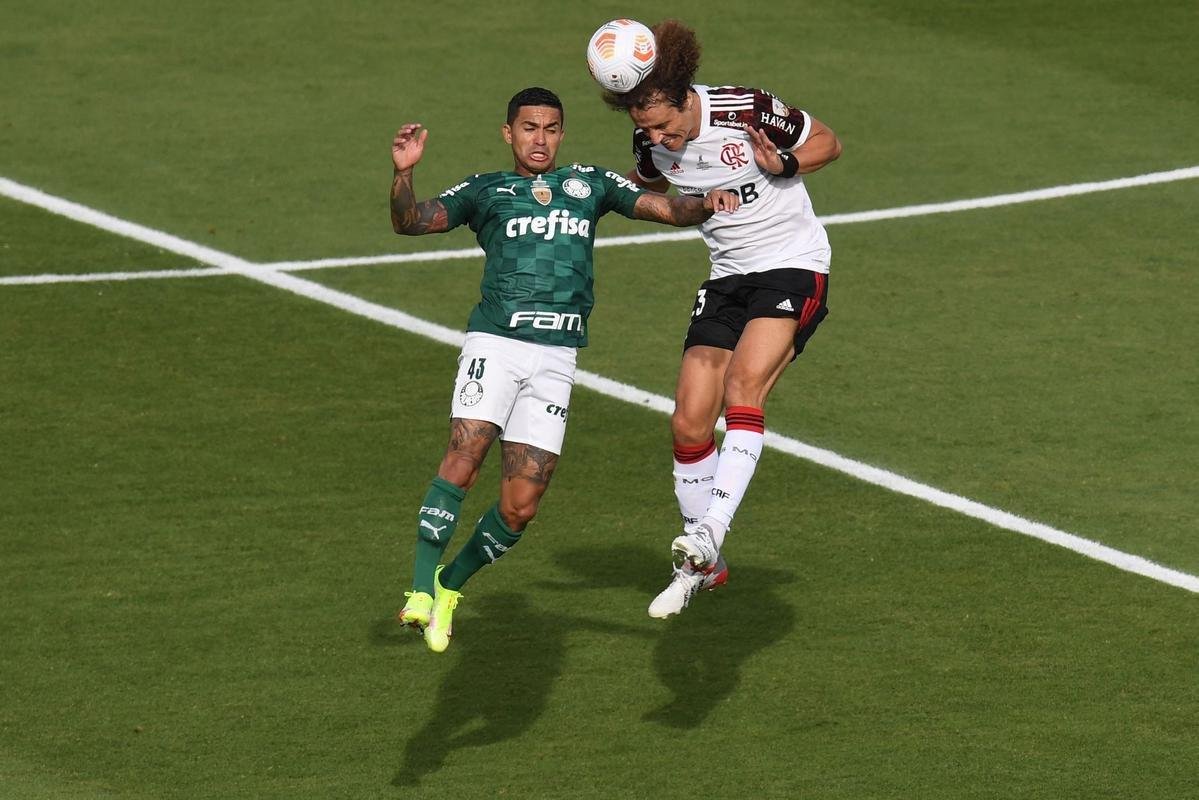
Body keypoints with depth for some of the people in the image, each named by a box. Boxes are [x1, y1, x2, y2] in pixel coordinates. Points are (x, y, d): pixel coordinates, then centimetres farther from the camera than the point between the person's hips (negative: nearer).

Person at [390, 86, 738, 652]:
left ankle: (450, 586, 18)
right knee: (464, 454, -25)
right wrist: (403, 173, -17)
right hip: (495, 344, -2)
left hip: (556, 360, 2)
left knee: (520, 508, -4)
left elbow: (668, 209, 15)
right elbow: (409, 222, 3)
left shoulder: (590, 183, 20)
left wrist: (704, 203, -7)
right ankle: (420, 590, -22)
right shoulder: (484, 191, 14)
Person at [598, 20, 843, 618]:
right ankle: (702, 565, 16)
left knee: (742, 389, -28)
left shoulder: (746, 110, -20)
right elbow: (644, 187, 17)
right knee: (689, 423, -1)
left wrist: (783, 164, -26)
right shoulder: (651, 142, -5)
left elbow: (827, 142, -5)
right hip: (728, 276, 6)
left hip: (793, 266, -6)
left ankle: (710, 530, -34)